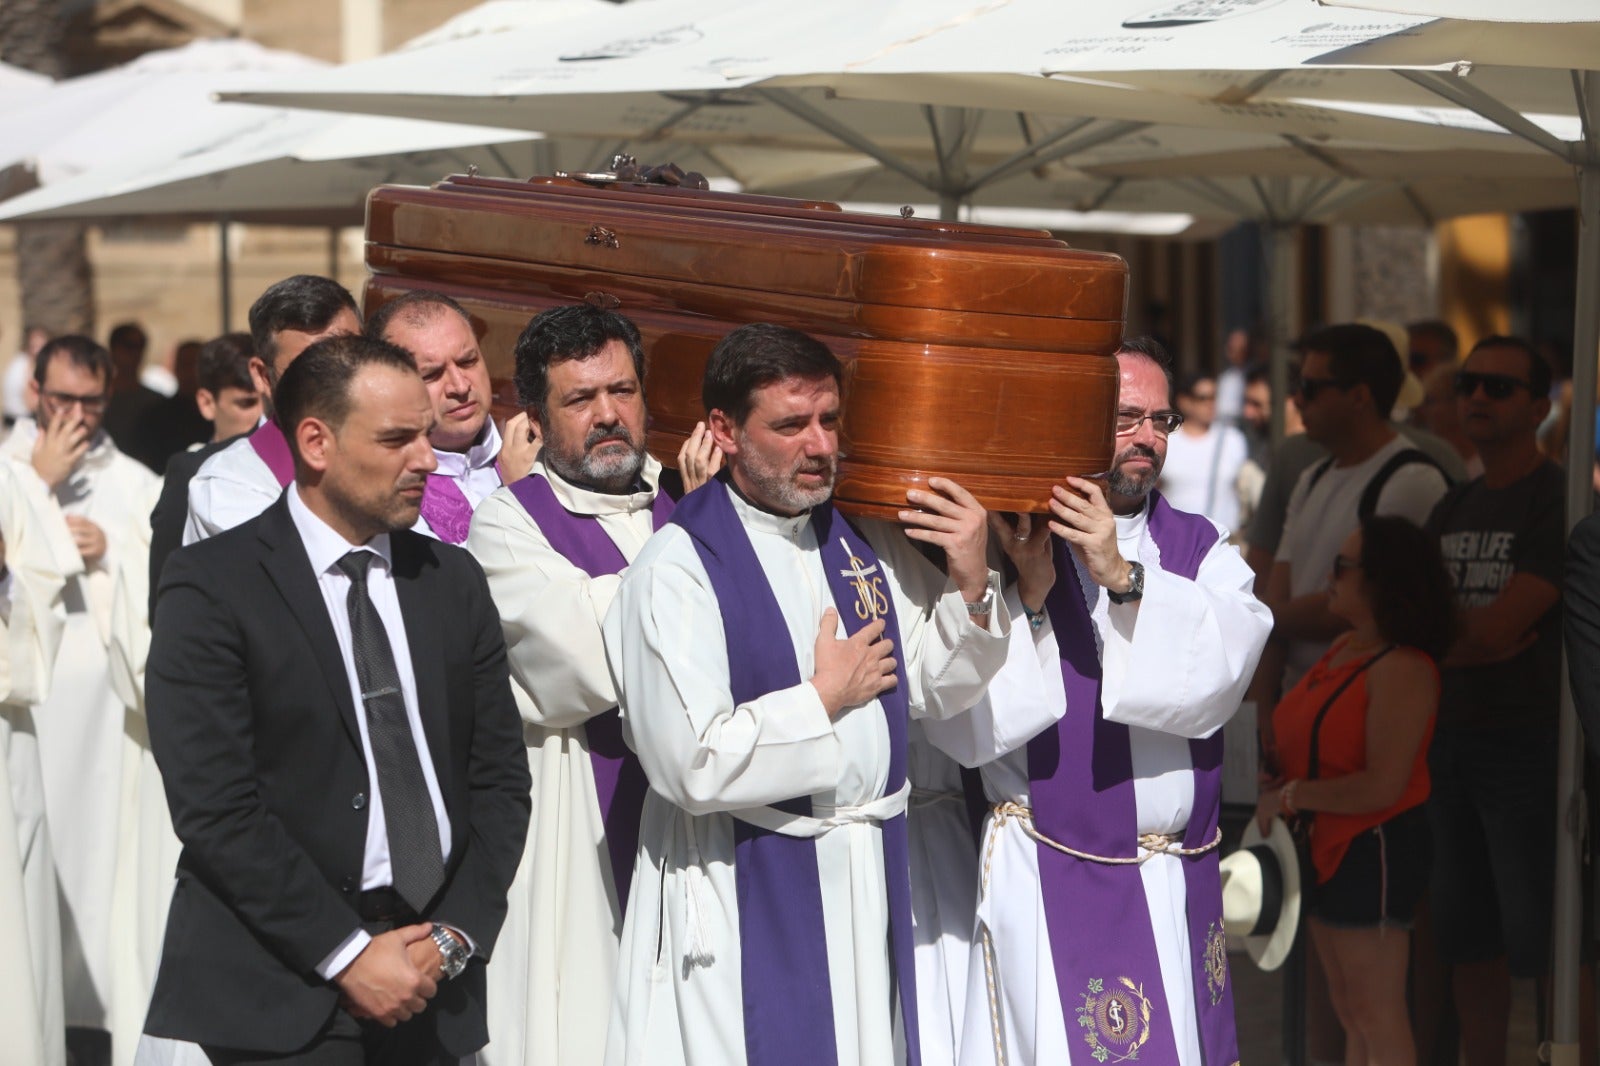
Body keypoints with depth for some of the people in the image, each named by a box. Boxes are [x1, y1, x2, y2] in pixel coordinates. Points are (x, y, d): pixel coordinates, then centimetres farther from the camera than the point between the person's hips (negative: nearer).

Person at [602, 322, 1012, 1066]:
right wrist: (824, 697, -11)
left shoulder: (865, 538, 4)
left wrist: (969, 586, -6)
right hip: (746, 893, -6)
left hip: (871, 873, 6)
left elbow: (936, 691, 12)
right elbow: (692, 763, -21)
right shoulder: (678, 568, -15)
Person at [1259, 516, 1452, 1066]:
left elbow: (1382, 786, -24)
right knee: (1347, 1009, 16)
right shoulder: (1343, 649, 10)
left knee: (1377, 1015, -4)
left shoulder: (1400, 669, -19)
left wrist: (1290, 796, -15)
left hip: (1375, 850, -10)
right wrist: (1271, 782, 3)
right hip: (1325, 848, 10)